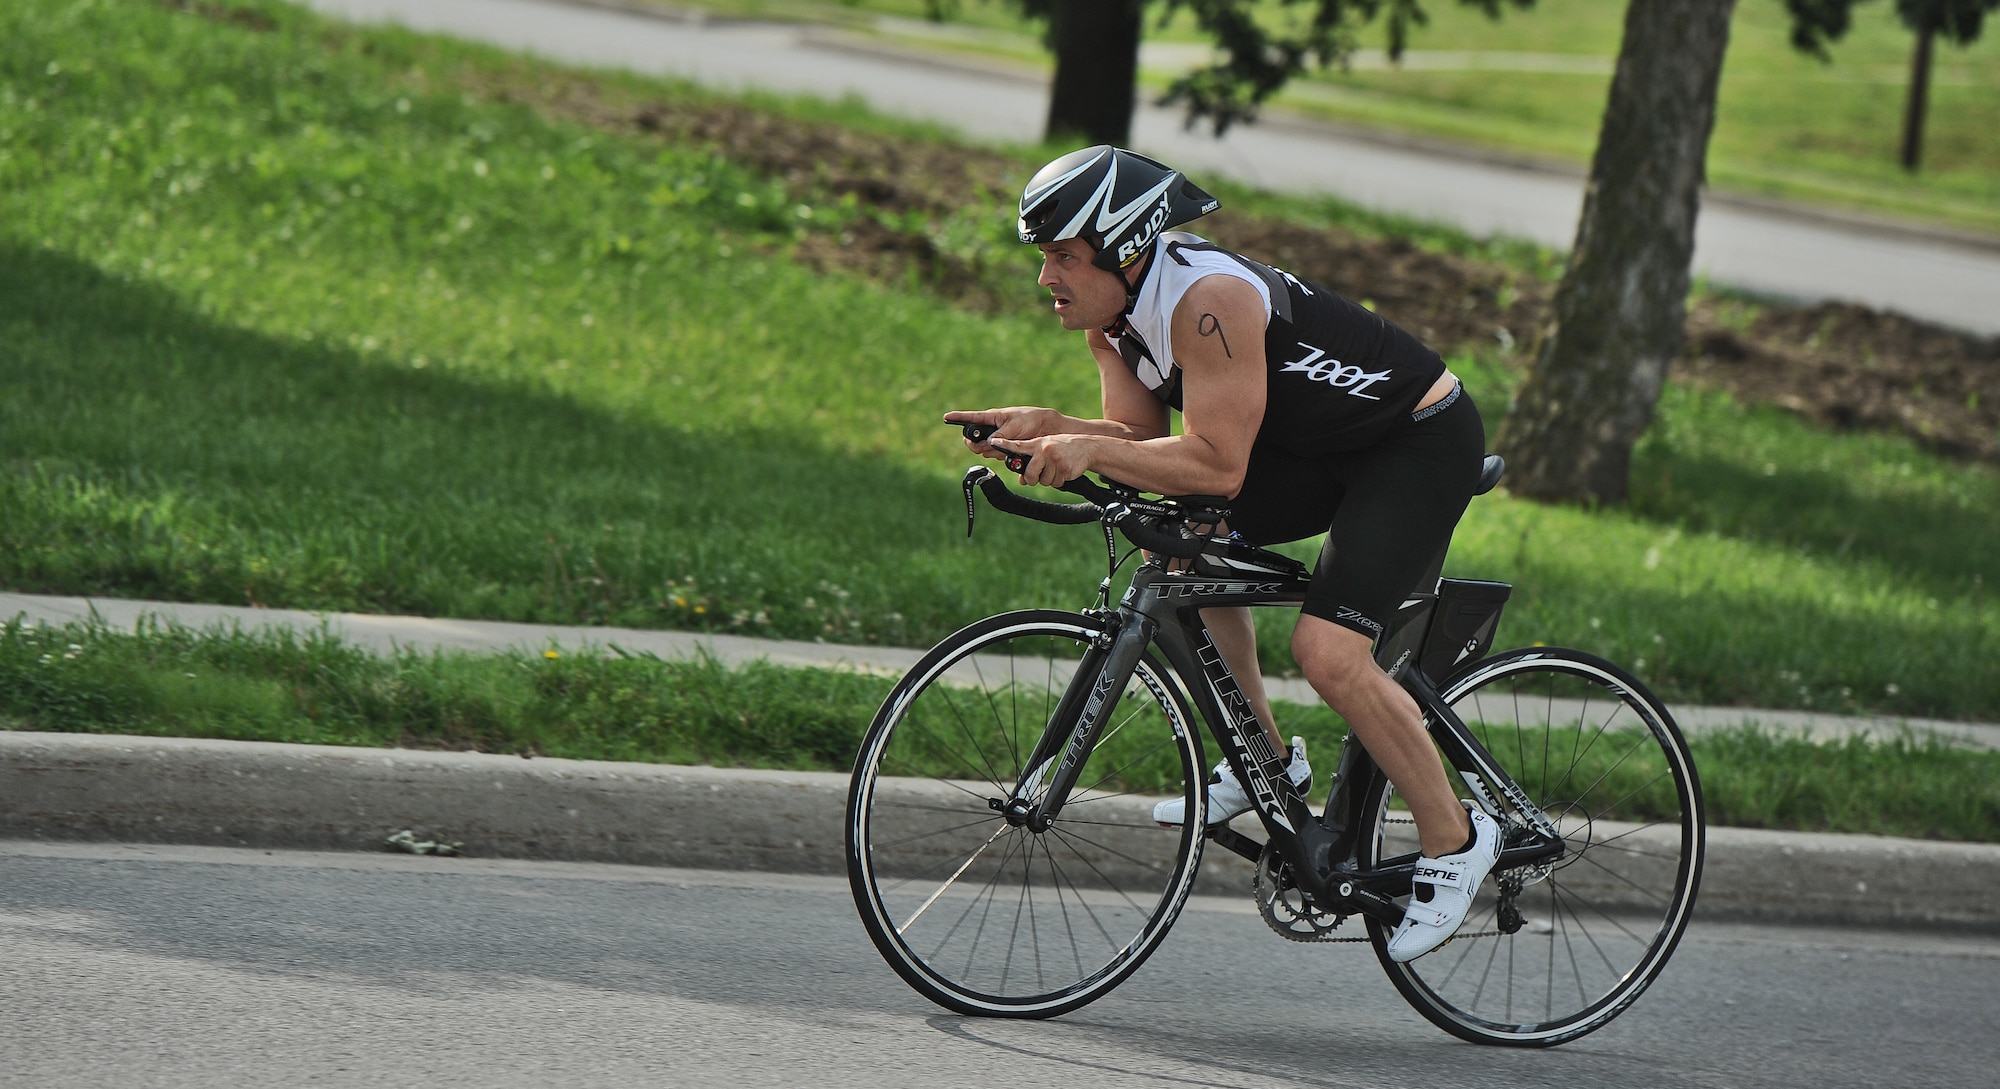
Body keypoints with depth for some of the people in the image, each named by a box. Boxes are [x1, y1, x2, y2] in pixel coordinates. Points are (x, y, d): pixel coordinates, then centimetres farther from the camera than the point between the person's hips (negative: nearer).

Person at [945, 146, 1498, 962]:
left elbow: (1218, 465, -34)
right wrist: (1047, 429, -17)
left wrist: (1090, 451, -37)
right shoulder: (1110, 311, -3)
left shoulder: (1207, 300, -31)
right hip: (1317, 448, 10)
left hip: (1425, 443, -10)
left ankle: (1454, 839, -3)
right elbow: (1142, 437, -1)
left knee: (1328, 651, -21)